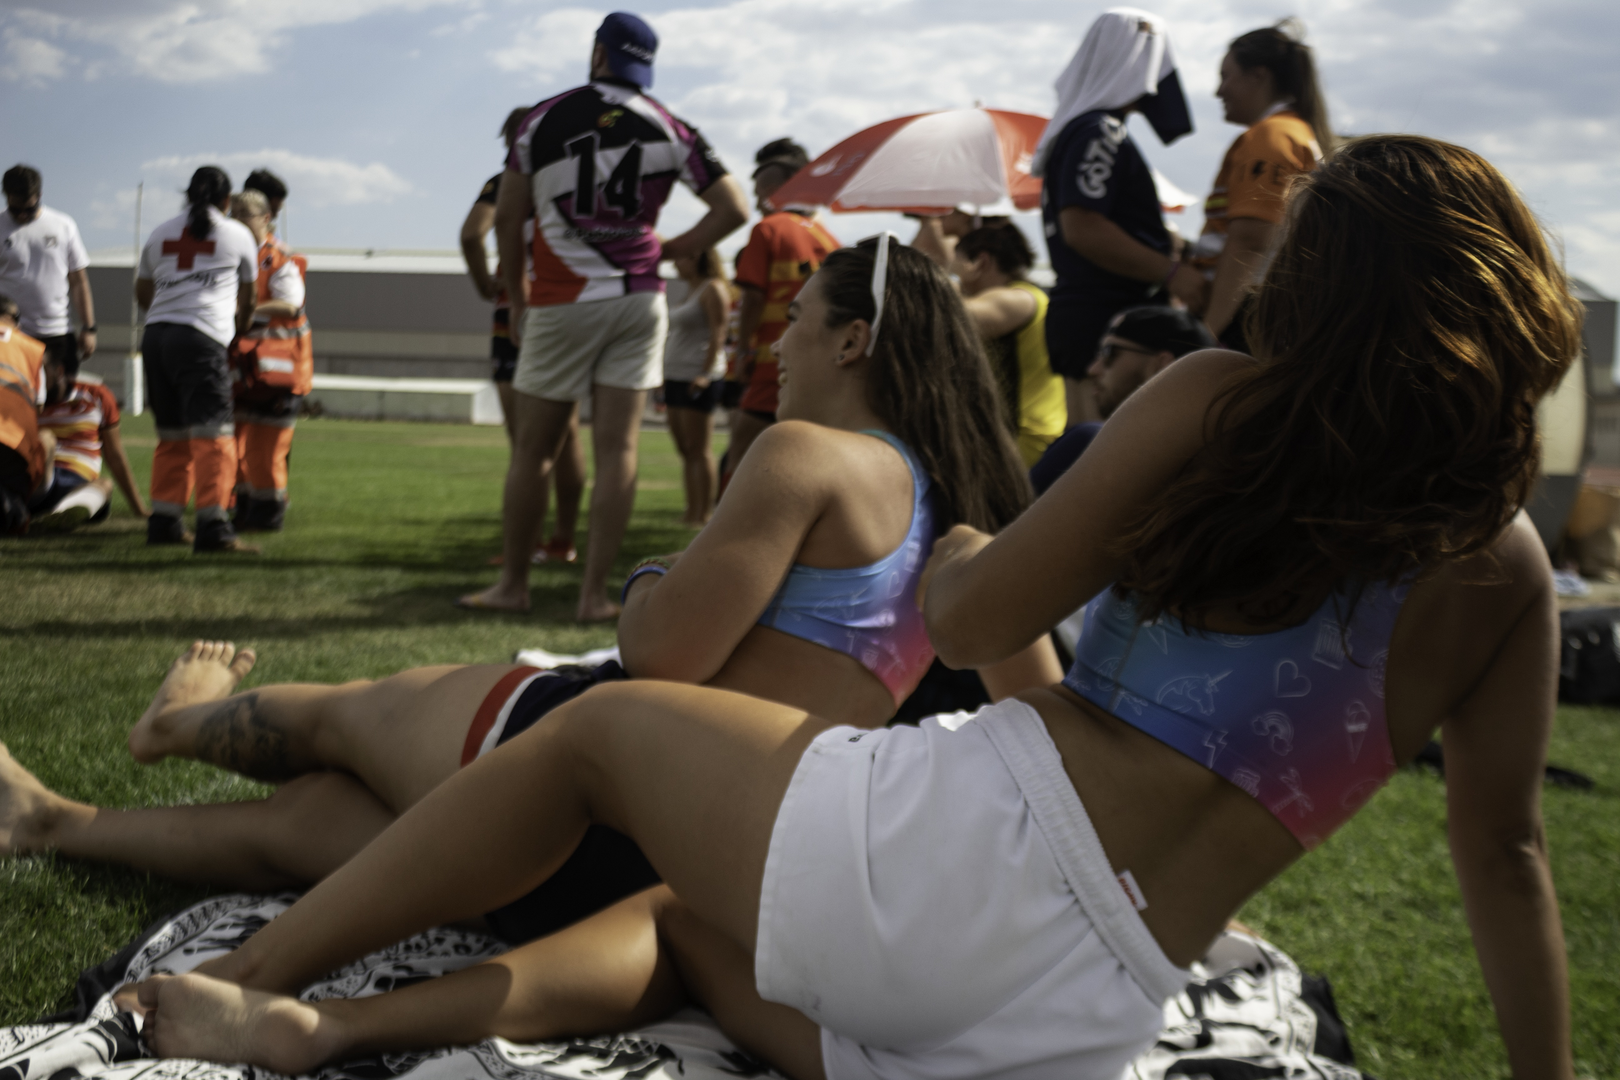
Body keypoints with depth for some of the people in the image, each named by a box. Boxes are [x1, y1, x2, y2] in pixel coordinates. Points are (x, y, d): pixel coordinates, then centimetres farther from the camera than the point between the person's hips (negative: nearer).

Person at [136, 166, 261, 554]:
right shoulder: (239, 235, 10)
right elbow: (248, 300, 21)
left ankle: (164, 522, 17)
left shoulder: (161, 233, 20)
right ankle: (213, 526, -17)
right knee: (213, 436, -8)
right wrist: (239, 331, 39)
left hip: (155, 335, 5)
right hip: (202, 339, -5)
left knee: (172, 436, 15)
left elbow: (142, 294, 29)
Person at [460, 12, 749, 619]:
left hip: (561, 302, -1)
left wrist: (517, 299, 11)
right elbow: (733, 209, 0)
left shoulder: (544, 118, 1)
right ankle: (595, 595, 4)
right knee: (617, 448, 3)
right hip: (637, 301, 1)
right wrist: (666, 252, 7)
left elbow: (507, 218, 1)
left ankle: (512, 585, 16)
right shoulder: (669, 129, 3)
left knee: (533, 449, 8)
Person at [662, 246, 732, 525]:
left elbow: (718, 335, -16)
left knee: (699, 451, -8)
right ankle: (691, 511, 11)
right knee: (685, 450, 8)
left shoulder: (713, 289, -8)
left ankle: (703, 514, -6)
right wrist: (665, 376, 21)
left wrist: (706, 373, -23)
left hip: (698, 379, -10)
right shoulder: (690, 290, 20)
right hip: (676, 377, 10)